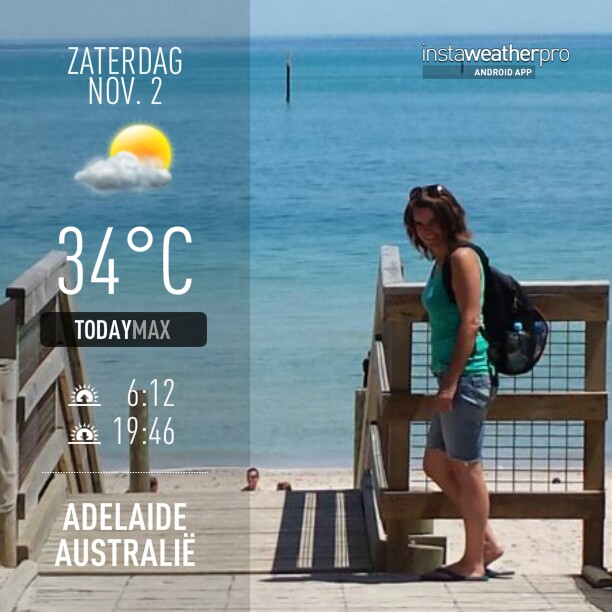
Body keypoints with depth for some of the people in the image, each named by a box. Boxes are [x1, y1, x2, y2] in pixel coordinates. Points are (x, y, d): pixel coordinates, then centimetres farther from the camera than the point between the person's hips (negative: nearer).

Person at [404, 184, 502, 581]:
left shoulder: (462, 257, -11)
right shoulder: (441, 261, 17)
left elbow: (470, 321, -17)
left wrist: (450, 381, -19)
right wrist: (447, 381, 17)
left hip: (467, 376, -10)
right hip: (454, 379, 10)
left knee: (466, 468, -3)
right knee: (436, 464, 15)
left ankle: (474, 563, 6)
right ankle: (487, 541, 19)